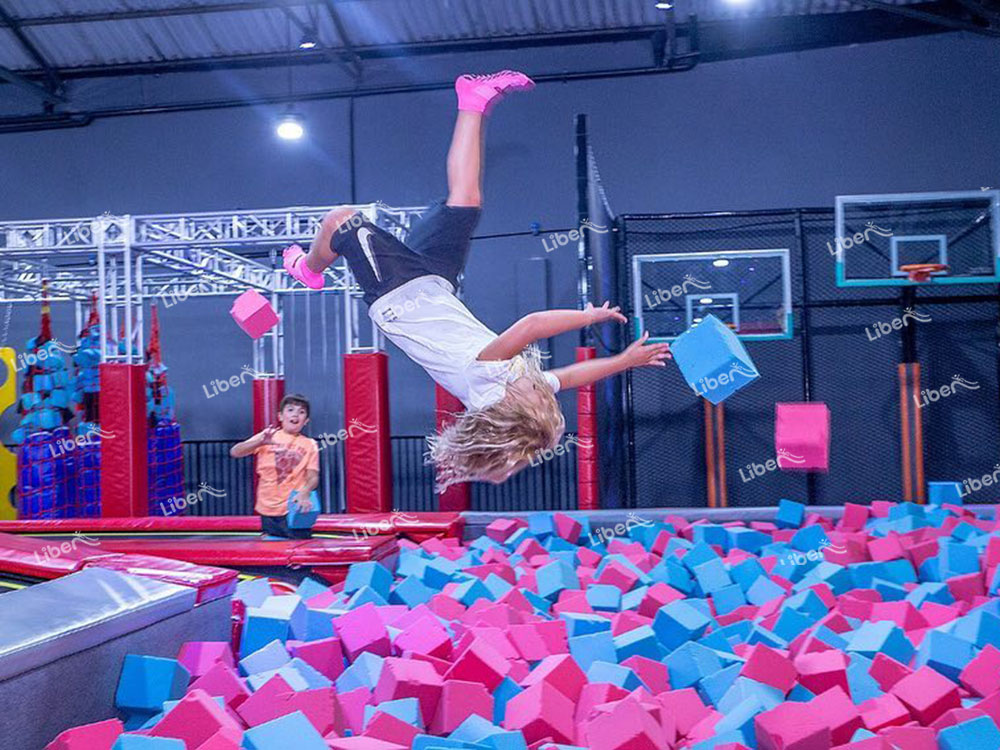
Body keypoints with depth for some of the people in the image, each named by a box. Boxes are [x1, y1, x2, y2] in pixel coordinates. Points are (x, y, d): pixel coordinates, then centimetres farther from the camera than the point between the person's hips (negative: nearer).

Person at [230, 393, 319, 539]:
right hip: (268, 510, 1)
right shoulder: (268, 436, 5)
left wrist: (305, 493, -28)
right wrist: (260, 441, -24)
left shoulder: (310, 445, 4)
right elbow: (234, 452, -5)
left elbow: (313, 477, -4)